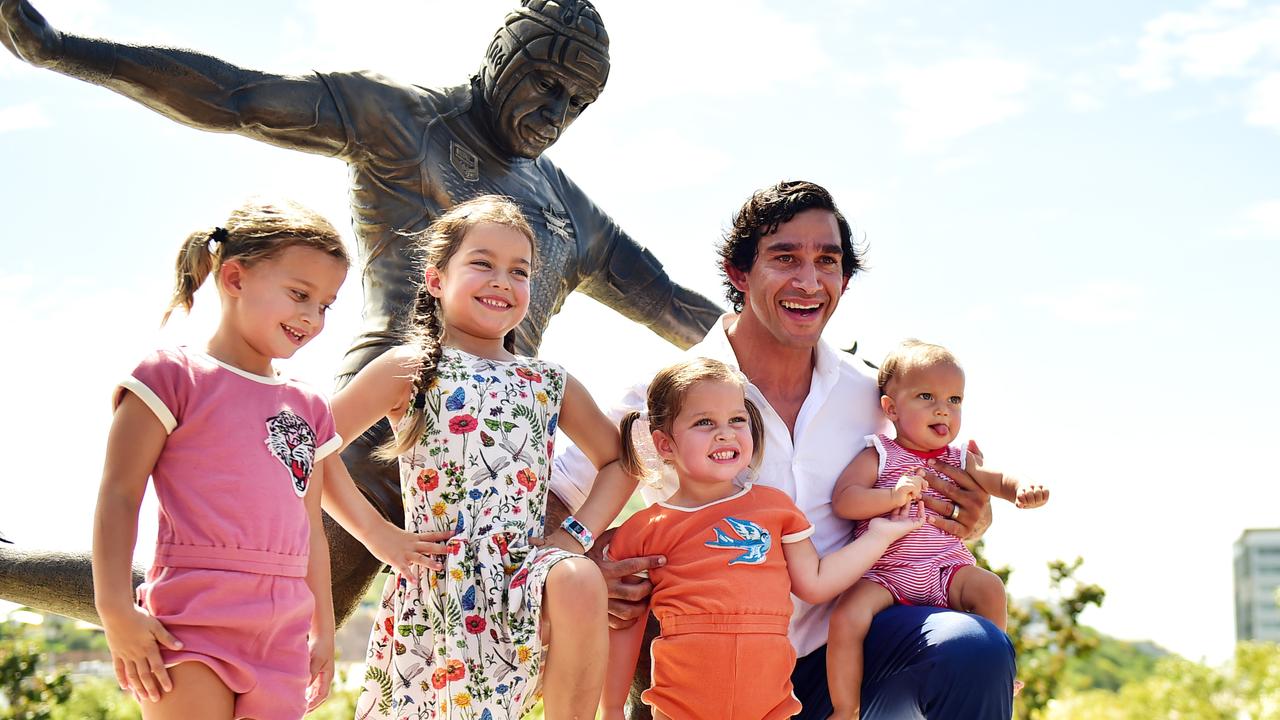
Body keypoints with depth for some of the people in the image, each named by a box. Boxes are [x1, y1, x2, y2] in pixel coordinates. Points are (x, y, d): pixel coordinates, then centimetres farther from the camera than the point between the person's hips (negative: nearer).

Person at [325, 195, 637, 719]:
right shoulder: (410, 369, 2)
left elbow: (618, 460, 20)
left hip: (522, 578, 1)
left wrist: (578, 533, 3)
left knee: (578, 583, -31)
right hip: (434, 586, -1)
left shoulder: (549, 382, 12)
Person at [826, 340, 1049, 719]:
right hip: (883, 575, -3)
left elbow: (999, 480, 8)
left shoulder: (958, 461, 14)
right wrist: (894, 495, -23)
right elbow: (843, 500, -10)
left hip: (947, 570, 3)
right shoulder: (877, 457, 1)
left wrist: (1025, 488, -16)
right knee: (847, 615, -29)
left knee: (989, 587, -26)